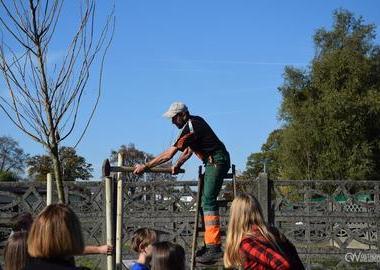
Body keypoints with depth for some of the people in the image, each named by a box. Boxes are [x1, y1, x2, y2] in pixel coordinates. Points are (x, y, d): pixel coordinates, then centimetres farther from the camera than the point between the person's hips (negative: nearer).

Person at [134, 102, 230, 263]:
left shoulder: (190, 128, -18)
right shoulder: (195, 121, 12)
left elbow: (169, 154, -20)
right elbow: (190, 148, 22)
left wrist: (145, 166, -17)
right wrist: (178, 165, 16)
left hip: (217, 161, -11)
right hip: (214, 162, 11)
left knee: (208, 201, -16)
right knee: (206, 201, 12)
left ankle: (214, 248, -22)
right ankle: (210, 243, 15)